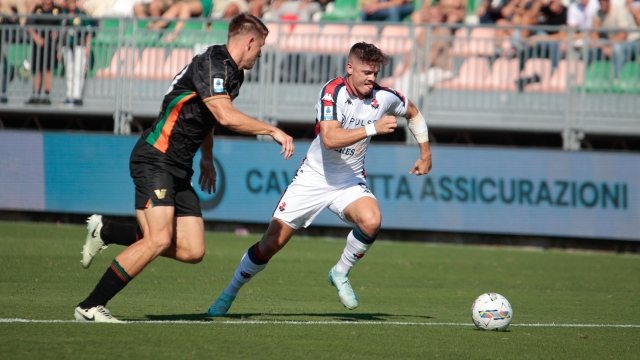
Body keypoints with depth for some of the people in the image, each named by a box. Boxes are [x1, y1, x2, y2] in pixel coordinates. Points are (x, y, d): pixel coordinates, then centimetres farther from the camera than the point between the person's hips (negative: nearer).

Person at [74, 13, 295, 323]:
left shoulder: (233, 74, 18)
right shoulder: (212, 63, -14)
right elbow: (226, 116, -27)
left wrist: (207, 158, 36)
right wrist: (273, 131, -19)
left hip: (179, 169, 10)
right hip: (156, 160, -10)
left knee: (193, 251, -1)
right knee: (159, 239, -24)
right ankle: (89, 307, -19)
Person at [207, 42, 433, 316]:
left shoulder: (383, 97, -6)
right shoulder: (333, 92, -19)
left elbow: (413, 113, 17)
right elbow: (330, 138, -33)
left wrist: (425, 154, 13)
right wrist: (373, 128, -35)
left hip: (350, 182, 3)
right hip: (313, 178, -3)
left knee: (371, 220, -30)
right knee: (271, 243, -3)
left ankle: (340, 273, -4)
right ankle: (230, 292, 20)